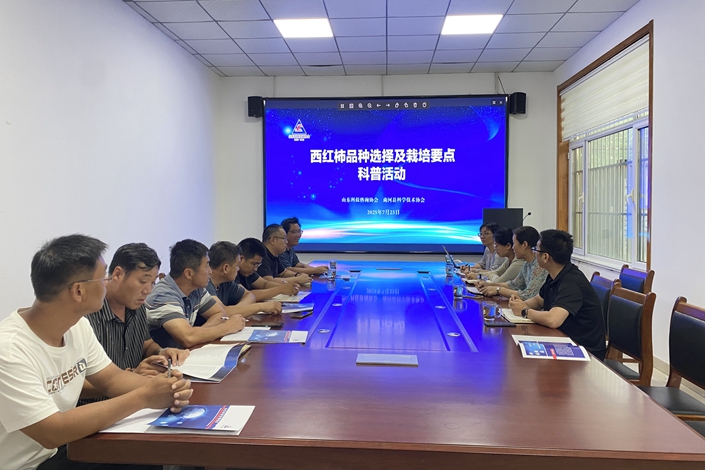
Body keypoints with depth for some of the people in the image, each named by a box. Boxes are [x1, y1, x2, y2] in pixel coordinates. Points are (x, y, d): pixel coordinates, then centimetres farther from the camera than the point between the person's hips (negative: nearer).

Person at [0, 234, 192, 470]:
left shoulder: (78, 326, -5)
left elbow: (111, 378, 3)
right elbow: (52, 433, -29)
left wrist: (162, 389, -17)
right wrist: (144, 397, -28)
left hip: (65, 448, 7)